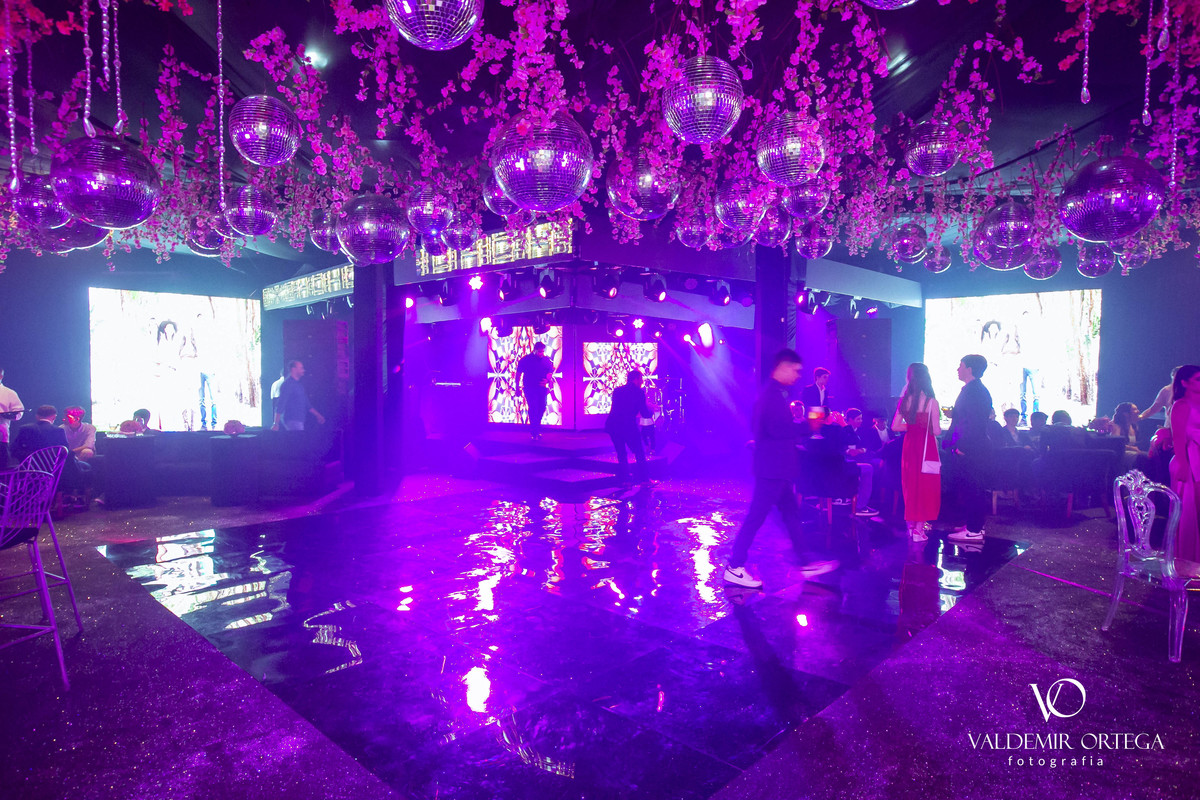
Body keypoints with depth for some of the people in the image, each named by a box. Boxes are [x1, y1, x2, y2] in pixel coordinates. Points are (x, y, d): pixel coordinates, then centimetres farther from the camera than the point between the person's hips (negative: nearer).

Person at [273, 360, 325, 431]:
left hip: (299, 421, 9)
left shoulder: (299, 385, 17)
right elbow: (280, 405, -16)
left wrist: (318, 415, 23)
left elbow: (306, 404, 24)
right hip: (292, 420, -9)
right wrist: (276, 424, -21)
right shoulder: (288, 384, -11)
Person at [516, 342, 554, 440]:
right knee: (533, 408, -11)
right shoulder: (526, 360, -1)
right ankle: (534, 432, -6)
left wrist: (547, 380, -14)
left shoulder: (547, 360, 8)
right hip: (530, 388, -4)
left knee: (542, 408, 5)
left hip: (542, 388, 4)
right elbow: (518, 374, 2)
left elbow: (550, 372, 9)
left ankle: (536, 429, 24)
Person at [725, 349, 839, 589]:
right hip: (773, 467, -11)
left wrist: (796, 427, 17)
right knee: (756, 516, -6)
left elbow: (757, 425, 20)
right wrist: (806, 426, -14)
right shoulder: (773, 393, -18)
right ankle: (735, 567, 1)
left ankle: (806, 563, 24)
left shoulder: (771, 392, 15)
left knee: (791, 513, 15)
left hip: (774, 466, 11)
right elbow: (777, 428, -26)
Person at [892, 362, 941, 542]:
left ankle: (911, 525, 24)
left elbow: (895, 426, 1)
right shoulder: (931, 402, -13)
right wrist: (925, 426, 7)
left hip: (909, 444, 4)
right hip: (926, 446, -4)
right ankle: (919, 529, 5)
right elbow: (937, 431, -13)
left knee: (909, 484, 15)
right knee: (925, 485, 4)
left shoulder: (904, 400, -1)